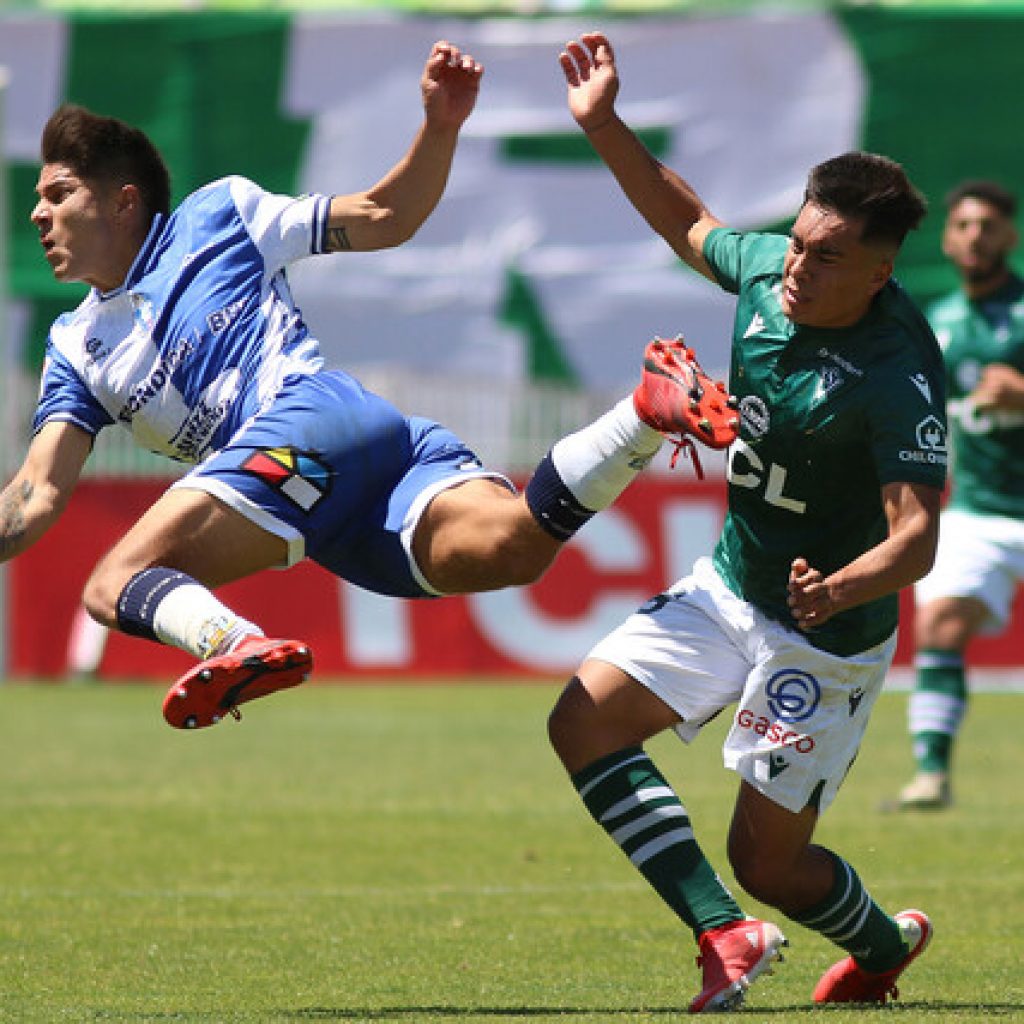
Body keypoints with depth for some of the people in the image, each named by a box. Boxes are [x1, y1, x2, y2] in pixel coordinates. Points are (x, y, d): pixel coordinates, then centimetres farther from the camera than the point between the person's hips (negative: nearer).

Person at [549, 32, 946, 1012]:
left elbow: (916, 536, -34)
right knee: (584, 721, -10)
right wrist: (603, 125, 9)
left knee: (768, 860, 0)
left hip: (827, 637, -7)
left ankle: (883, 944, 34)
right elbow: (690, 225, 16)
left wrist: (839, 590, -53)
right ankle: (725, 935, -11)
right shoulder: (767, 268, -8)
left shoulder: (899, 375, -28)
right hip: (727, 588, 7)